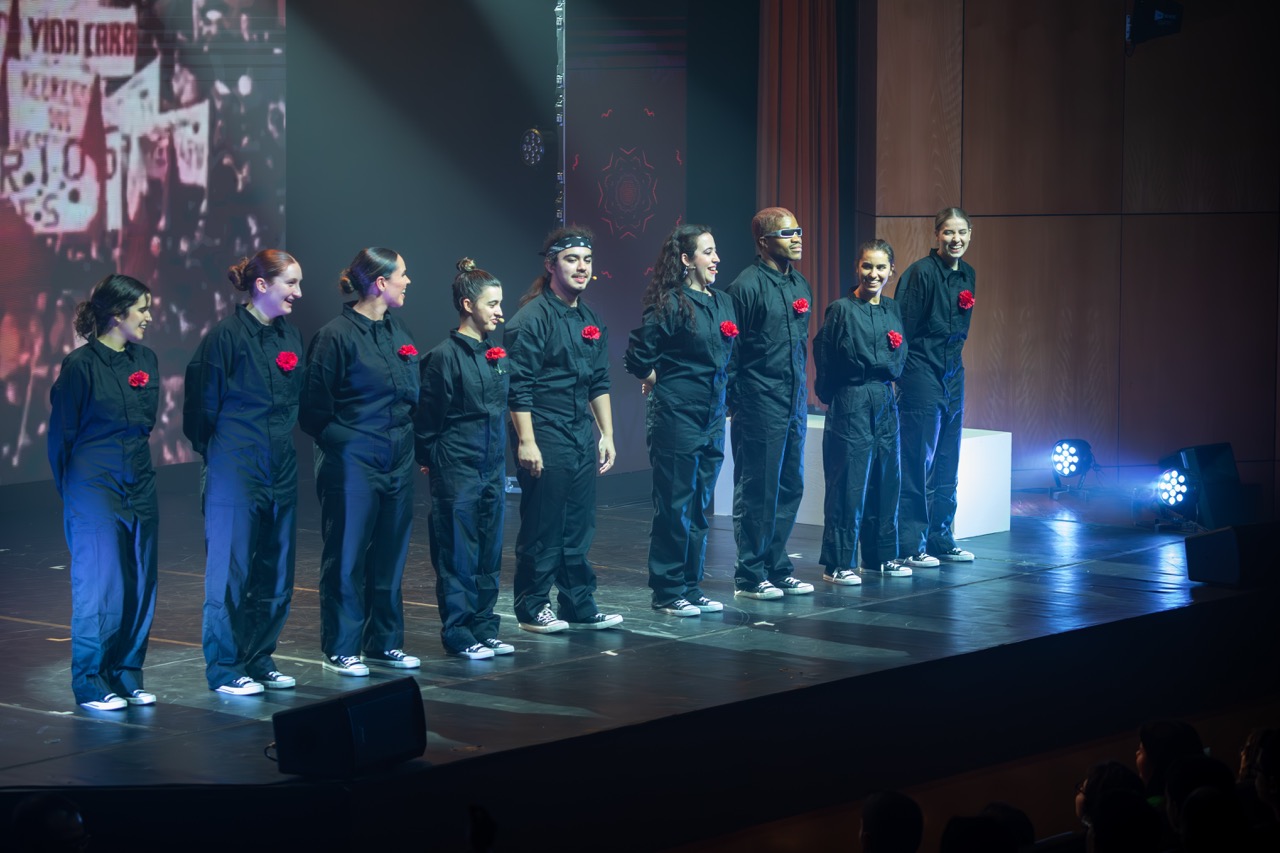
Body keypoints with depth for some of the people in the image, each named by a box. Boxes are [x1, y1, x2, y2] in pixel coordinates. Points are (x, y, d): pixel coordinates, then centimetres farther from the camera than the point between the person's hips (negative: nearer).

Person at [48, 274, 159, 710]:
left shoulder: (145, 360, 8)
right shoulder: (81, 364, -10)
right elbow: (61, 433, -4)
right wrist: (68, 489, 2)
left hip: (139, 486, 6)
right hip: (94, 490, -6)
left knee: (140, 585, 7)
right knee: (99, 585, -3)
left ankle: (127, 675, 18)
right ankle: (90, 683, 7)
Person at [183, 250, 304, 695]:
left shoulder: (290, 336, 10)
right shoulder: (228, 334, -11)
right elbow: (203, 404, -7)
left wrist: (281, 440, 13)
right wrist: (216, 454, 1)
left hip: (280, 468, 7)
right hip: (236, 470, -7)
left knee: (276, 570, 10)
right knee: (231, 569, -1)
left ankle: (259, 659, 21)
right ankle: (225, 668, 7)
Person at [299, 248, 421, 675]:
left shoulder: (398, 331, 11)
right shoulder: (336, 335, -12)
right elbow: (314, 408, -10)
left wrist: (414, 442, 9)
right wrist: (341, 440, -8)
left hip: (398, 461, 7)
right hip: (352, 462, -7)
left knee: (391, 554, 12)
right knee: (347, 556, 1)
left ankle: (384, 642, 22)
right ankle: (341, 649, 9)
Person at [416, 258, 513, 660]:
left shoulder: (497, 356, 10)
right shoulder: (445, 357, -12)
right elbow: (428, 419, -9)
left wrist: (502, 461, 16)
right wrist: (430, 459, -6)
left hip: (493, 467, 7)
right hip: (456, 468, -7)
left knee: (490, 553, 10)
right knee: (458, 554, -1)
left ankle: (483, 628, 19)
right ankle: (458, 634, 6)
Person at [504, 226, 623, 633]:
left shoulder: (591, 320, 13)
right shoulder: (533, 316, -10)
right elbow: (519, 385, -14)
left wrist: (607, 435, 15)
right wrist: (526, 441, -17)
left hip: (581, 434, 7)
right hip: (544, 434, -7)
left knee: (580, 526, 10)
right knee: (542, 526, -1)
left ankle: (580, 605, 18)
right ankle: (533, 607, 9)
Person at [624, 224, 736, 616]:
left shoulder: (723, 302, 11)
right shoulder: (671, 303, -12)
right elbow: (638, 358, -13)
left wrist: (718, 386, 12)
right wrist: (661, 383, 1)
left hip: (712, 418, 7)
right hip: (677, 417, -7)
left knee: (699, 508, 12)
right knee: (674, 507, -1)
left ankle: (692, 587, 19)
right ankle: (667, 593, 6)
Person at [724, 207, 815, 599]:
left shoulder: (800, 284, 13)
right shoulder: (747, 286, -11)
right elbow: (728, 349, -12)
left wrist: (802, 393, 18)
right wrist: (734, 402, -12)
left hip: (794, 403, 8)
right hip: (760, 405, -8)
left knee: (790, 488, 12)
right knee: (757, 492, -1)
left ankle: (776, 569, 21)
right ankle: (749, 577, 7)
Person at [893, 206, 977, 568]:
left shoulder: (966, 275, 10)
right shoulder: (921, 272, -14)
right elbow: (903, 325, -15)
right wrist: (904, 372, -14)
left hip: (952, 375, 8)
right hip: (922, 375, -8)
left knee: (947, 464, 12)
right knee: (919, 463, -5)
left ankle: (941, 540, 20)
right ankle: (911, 546, -1)